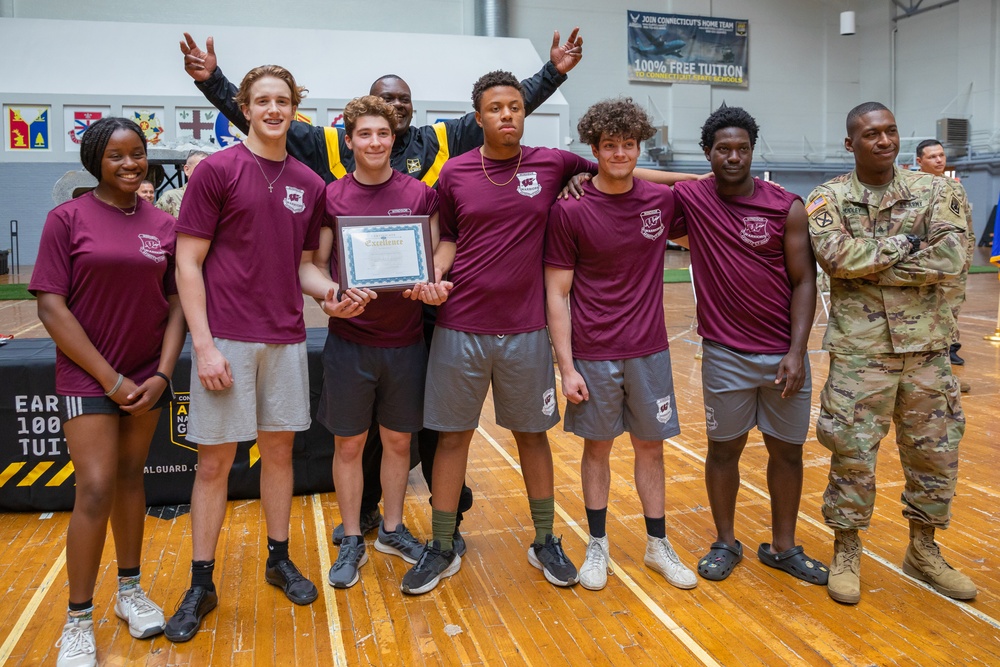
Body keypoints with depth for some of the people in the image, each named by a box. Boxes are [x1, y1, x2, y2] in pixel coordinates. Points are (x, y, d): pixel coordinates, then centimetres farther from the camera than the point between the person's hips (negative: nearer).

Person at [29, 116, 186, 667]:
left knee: (131, 476, 13)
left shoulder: (162, 225, 4)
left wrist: (163, 373, -6)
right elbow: (51, 307, -10)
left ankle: (130, 591, 29)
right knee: (96, 489, -7)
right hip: (87, 377, -3)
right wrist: (110, 378, -13)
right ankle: (78, 621, 9)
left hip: (146, 377, 4)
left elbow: (176, 302, 6)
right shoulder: (68, 218, -6)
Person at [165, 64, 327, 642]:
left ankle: (280, 560, 30)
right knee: (215, 461, 4)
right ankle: (201, 586, 19)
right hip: (227, 339, -4)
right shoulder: (217, 170, -4)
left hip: (286, 338, 4)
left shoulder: (309, 184, 8)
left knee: (280, 448, 13)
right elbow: (188, 263, -6)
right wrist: (204, 345, -13)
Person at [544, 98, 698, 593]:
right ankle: (597, 545, 26)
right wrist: (567, 368, -11)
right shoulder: (570, 211, -9)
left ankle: (658, 545, 27)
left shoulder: (661, 200, 1)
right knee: (598, 446, 10)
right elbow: (557, 295, -8)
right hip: (594, 354, -3)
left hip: (650, 351, 3)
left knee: (650, 446, 12)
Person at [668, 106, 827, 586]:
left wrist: (797, 352, -8)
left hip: (784, 354, 1)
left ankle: (783, 546, 29)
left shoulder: (787, 207, -2)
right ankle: (725, 543, 28)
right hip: (726, 355, -1)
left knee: (787, 451, 10)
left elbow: (803, 281, -2)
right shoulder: (689, 199, -2)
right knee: (723, 449, 9)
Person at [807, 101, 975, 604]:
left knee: (935, 452, 13)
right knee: (852, 453, 2)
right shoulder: (828, 198, -1)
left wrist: (871, 267, -13)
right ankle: (846, 553, 22)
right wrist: (902, 245, -12)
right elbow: (837, 255, -20)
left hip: (927, 347, 3)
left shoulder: (934, 191, 3)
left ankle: (923, 552, 33)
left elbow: (951, 259, -12)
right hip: (860, 349, -3)